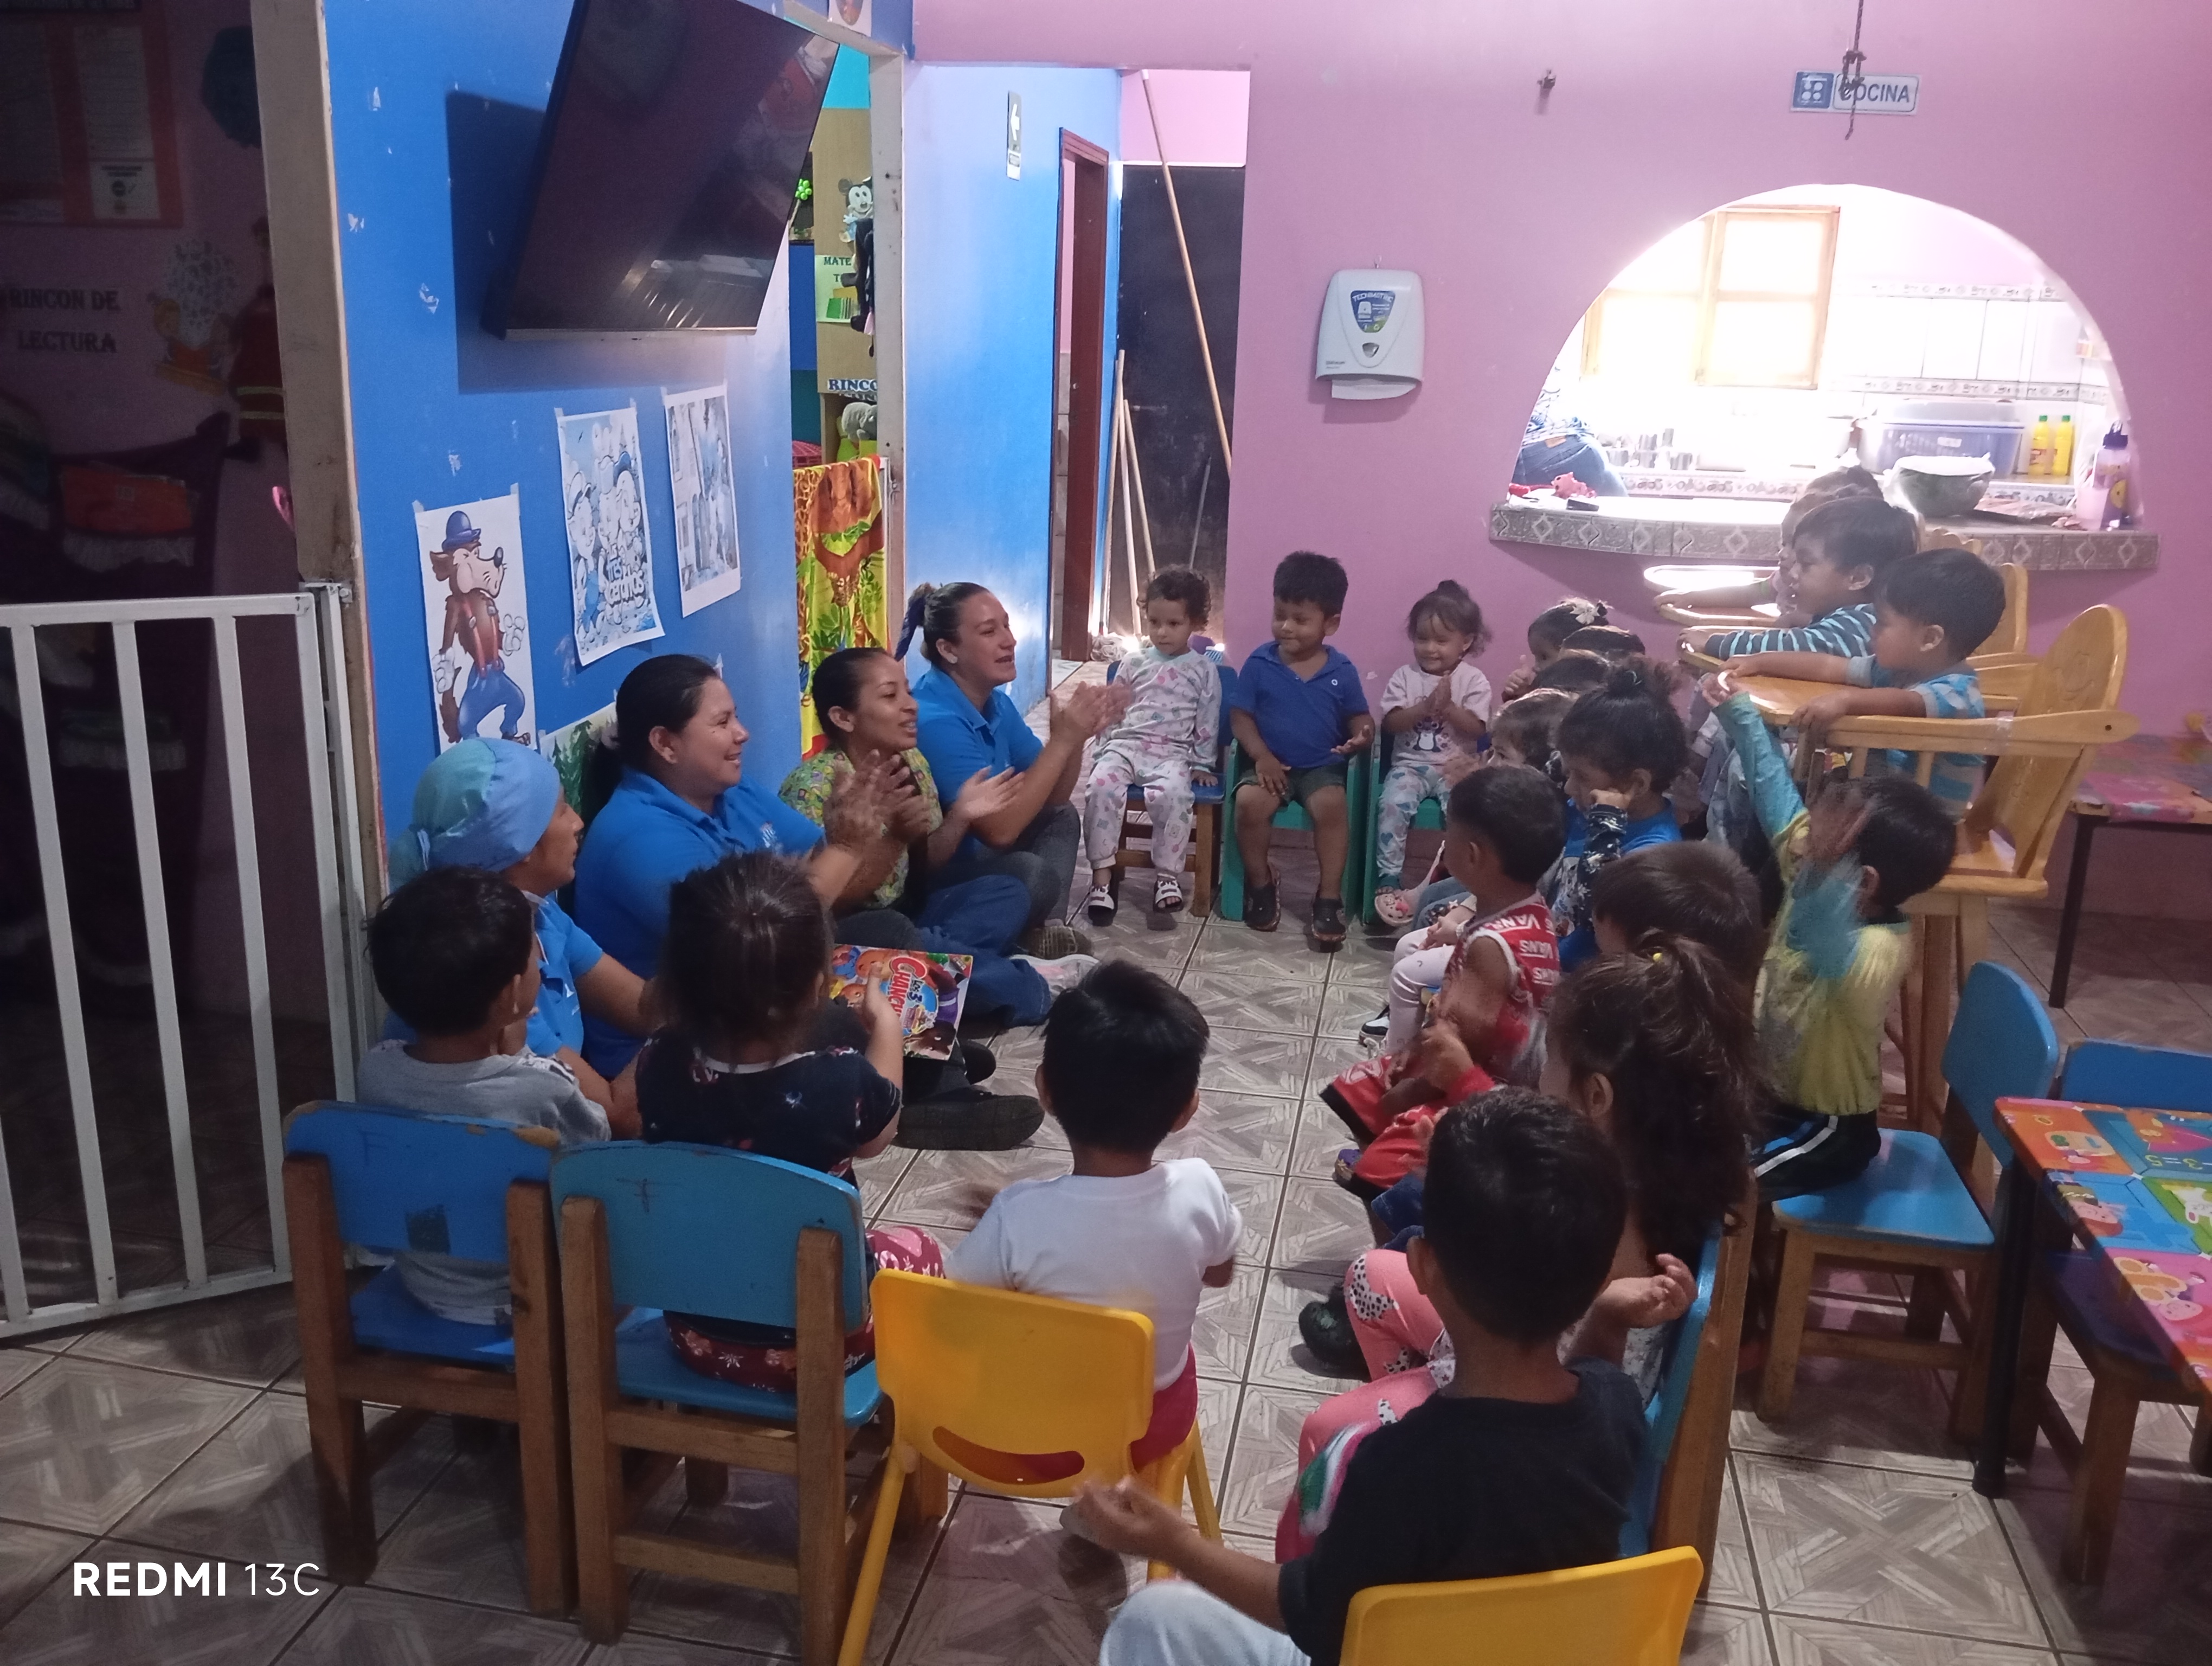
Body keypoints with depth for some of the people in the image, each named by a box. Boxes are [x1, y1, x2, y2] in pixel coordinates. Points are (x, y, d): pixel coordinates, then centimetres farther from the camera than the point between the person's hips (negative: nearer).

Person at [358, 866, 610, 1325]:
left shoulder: (374, 1071, -19)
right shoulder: (543, 1089, -32)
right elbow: (599, 1141, -10)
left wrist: (501, 1052, -6)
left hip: (423, 1285, 5)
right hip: (531, 1302, -5)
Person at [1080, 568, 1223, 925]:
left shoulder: (1204, 670, 6)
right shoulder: (1134, 663, 13)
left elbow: (1208, 723, 7)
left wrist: (1203, 764, 3)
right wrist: (1101, 750, 10)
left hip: (1173, 752, -2)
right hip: (1126, 745, 2)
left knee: (1173, 793, -35)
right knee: (1101, 786, -29)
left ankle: (1167, 875, -21)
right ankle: (1102, 873, -22)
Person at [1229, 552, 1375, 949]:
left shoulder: (1342, 671, -1)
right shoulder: (1259, 663, -3)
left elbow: (1360, 718, 8)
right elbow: (1240, 715, -1)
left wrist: (1361, 737, -17)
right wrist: (1262, 757, -15)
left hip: (1322, 767, 0)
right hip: (1272, 764, 0)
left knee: (1332, 804, -30)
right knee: (1250, 802, -29)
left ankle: (1329, 900, -15)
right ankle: (1260, 883, -1)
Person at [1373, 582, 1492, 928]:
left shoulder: (1473, 681, 2)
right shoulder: (1404, 677, 5)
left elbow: (1477, 729, -6)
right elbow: (1390, 724, -4)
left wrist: (1448, 707, -18)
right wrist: (1424, 708, -17)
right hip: (1411, 764, 1)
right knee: (1392, 802, -29)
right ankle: (1389, 880, -23)